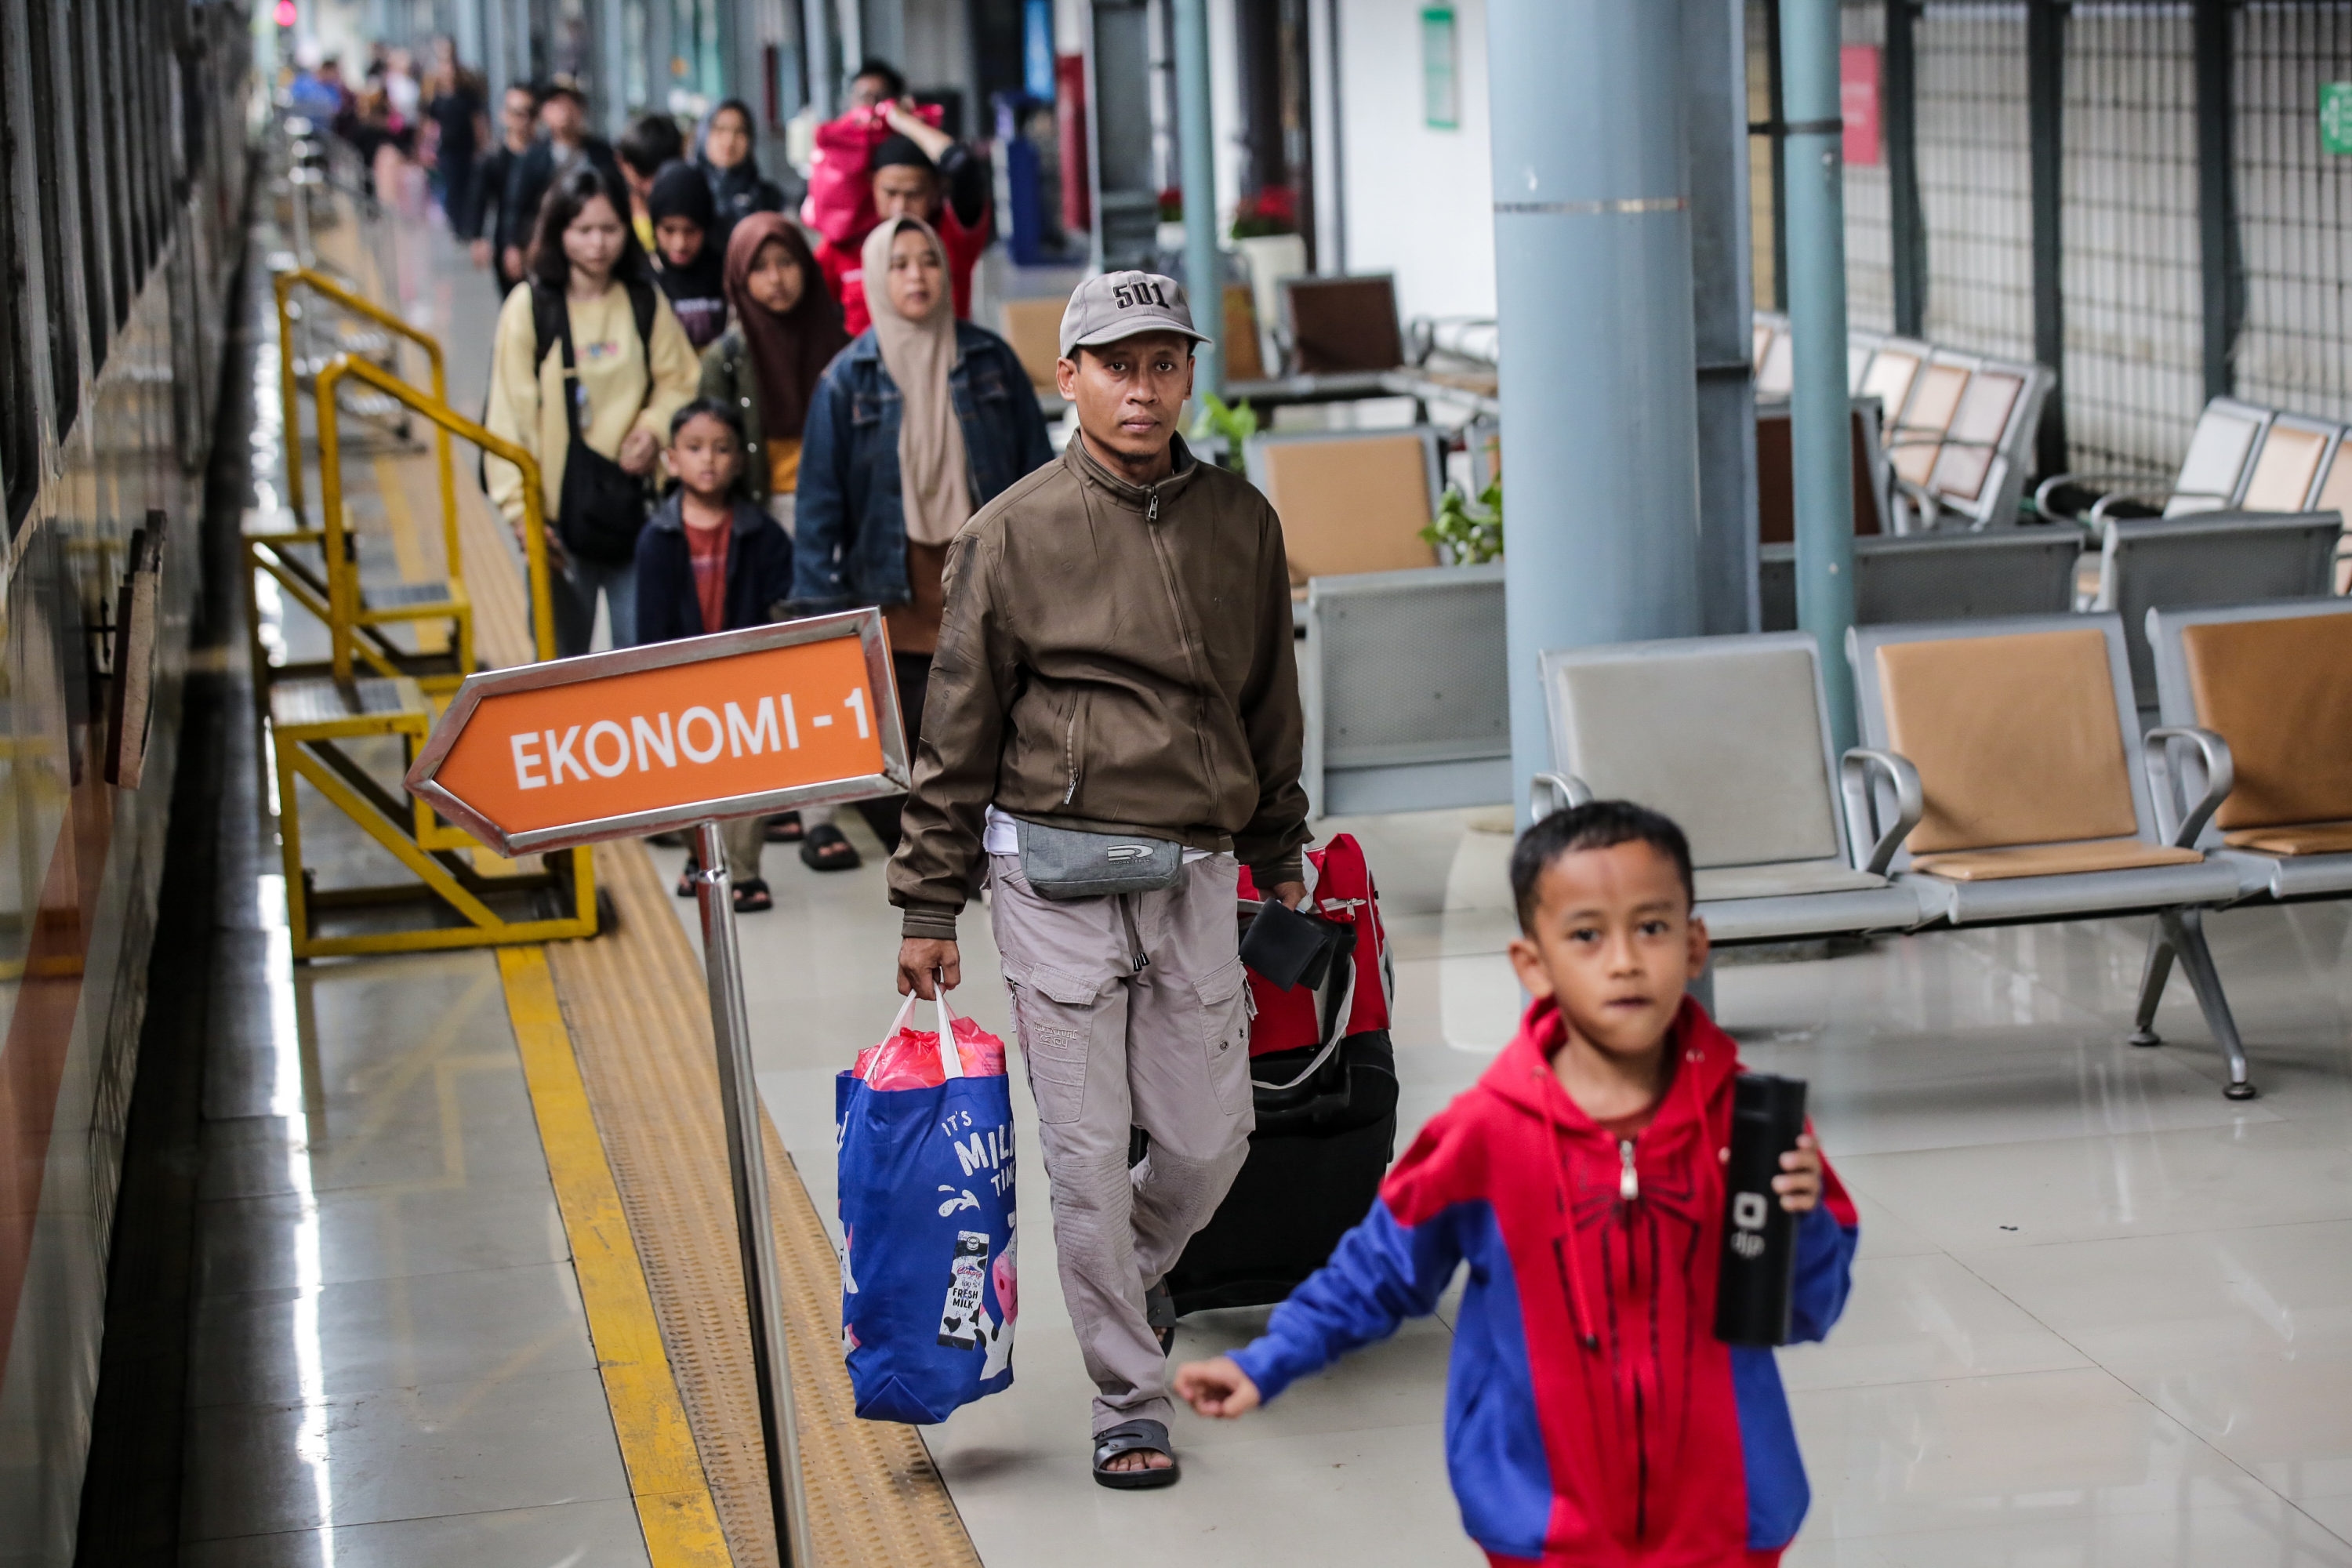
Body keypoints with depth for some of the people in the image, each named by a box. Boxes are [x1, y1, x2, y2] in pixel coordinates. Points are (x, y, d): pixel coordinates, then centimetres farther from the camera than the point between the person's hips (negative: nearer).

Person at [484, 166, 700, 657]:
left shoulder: (646, 302, 4)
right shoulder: (530, 307, -5)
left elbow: (680, 382, 13)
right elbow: (509, 414, -5)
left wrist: (654, 428, -8)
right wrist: (522, 512, -10)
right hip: (561, 509, -2)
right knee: (562, 658, 5)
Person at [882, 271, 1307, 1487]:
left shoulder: (1241, 523, 8)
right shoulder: (1014, 532, -2)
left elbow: (1270, 703, 19)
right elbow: (958, 728, 1)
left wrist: (1279, 854, 22)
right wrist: (930, 905, 0)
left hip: (1197, 874, 3)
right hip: (1054, 872, -3)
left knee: (1211, 1141, 7)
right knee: (1087, 1152, -1)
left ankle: (1133, 1270, 40)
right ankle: (1128, 1405, 12)